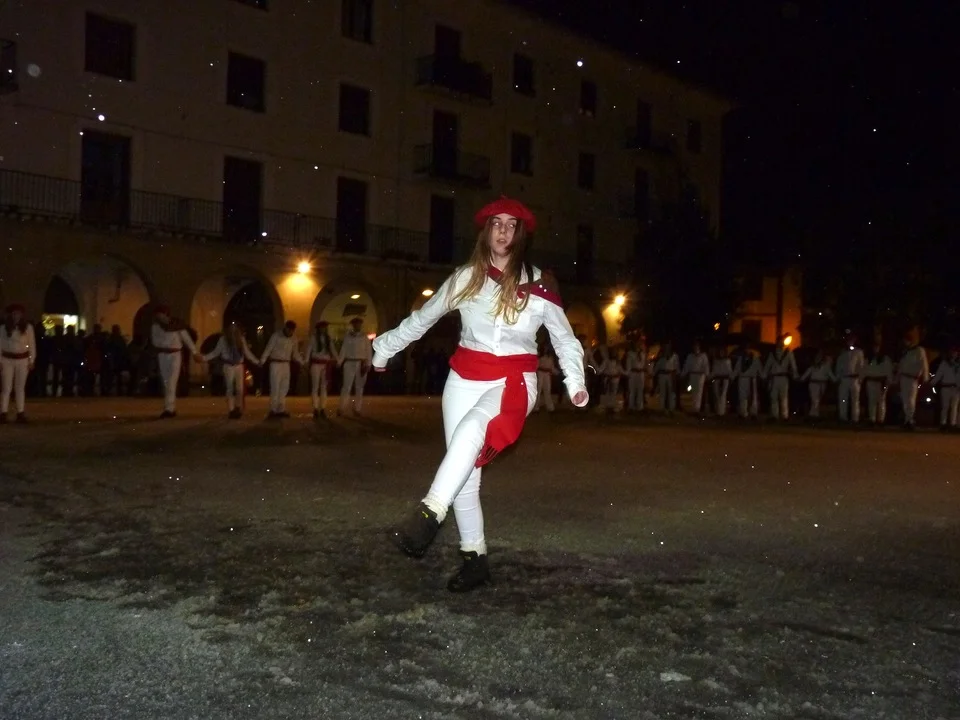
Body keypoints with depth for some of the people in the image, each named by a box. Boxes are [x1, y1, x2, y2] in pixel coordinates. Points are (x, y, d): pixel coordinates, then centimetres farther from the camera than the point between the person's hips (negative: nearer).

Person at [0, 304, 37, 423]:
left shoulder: (28, 327, 0)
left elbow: (32, 345, 3)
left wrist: (32, 360, 0)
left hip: (22, 360, 1)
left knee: (20, 387, 6)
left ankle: (20, 413, 8)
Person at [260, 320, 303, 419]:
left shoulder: (294, 338, 7)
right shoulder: (276, 336, -9)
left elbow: (295, 353, 17)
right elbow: (268, 349, -12)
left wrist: (303, 363, 10)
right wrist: (262, 361, -22)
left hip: (286, 365, 6)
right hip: (276, 364, -6)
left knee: (284, 388, 8)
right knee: (275, 388, -8)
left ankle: (280, 410, 15)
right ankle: (273, 411, -5)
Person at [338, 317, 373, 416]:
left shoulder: (365, 337, 6)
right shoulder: (347, 336, 7)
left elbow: (369, 351, 3)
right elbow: (343, 350, 7)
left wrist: (367, 365, -7)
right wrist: (339, 363, 0)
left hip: (361, 363, 1)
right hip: (350, 363, -1)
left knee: (359, 387, 4)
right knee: (346, 386, -8)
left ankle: (357, 409, 9)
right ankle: (342, 409, -8)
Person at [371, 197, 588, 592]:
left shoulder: (538, 284, -1)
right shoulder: (465, 278, 4)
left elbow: (564, 338, 3)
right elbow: (421, 318, 14)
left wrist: (575, 382, -12)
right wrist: (384, 347, 15)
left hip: (514, 381, -3)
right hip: (465, 378, 3)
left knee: (473, 426, -36)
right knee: (466, 475, 2)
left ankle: (429, 514, -42)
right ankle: (474, 559, 14)